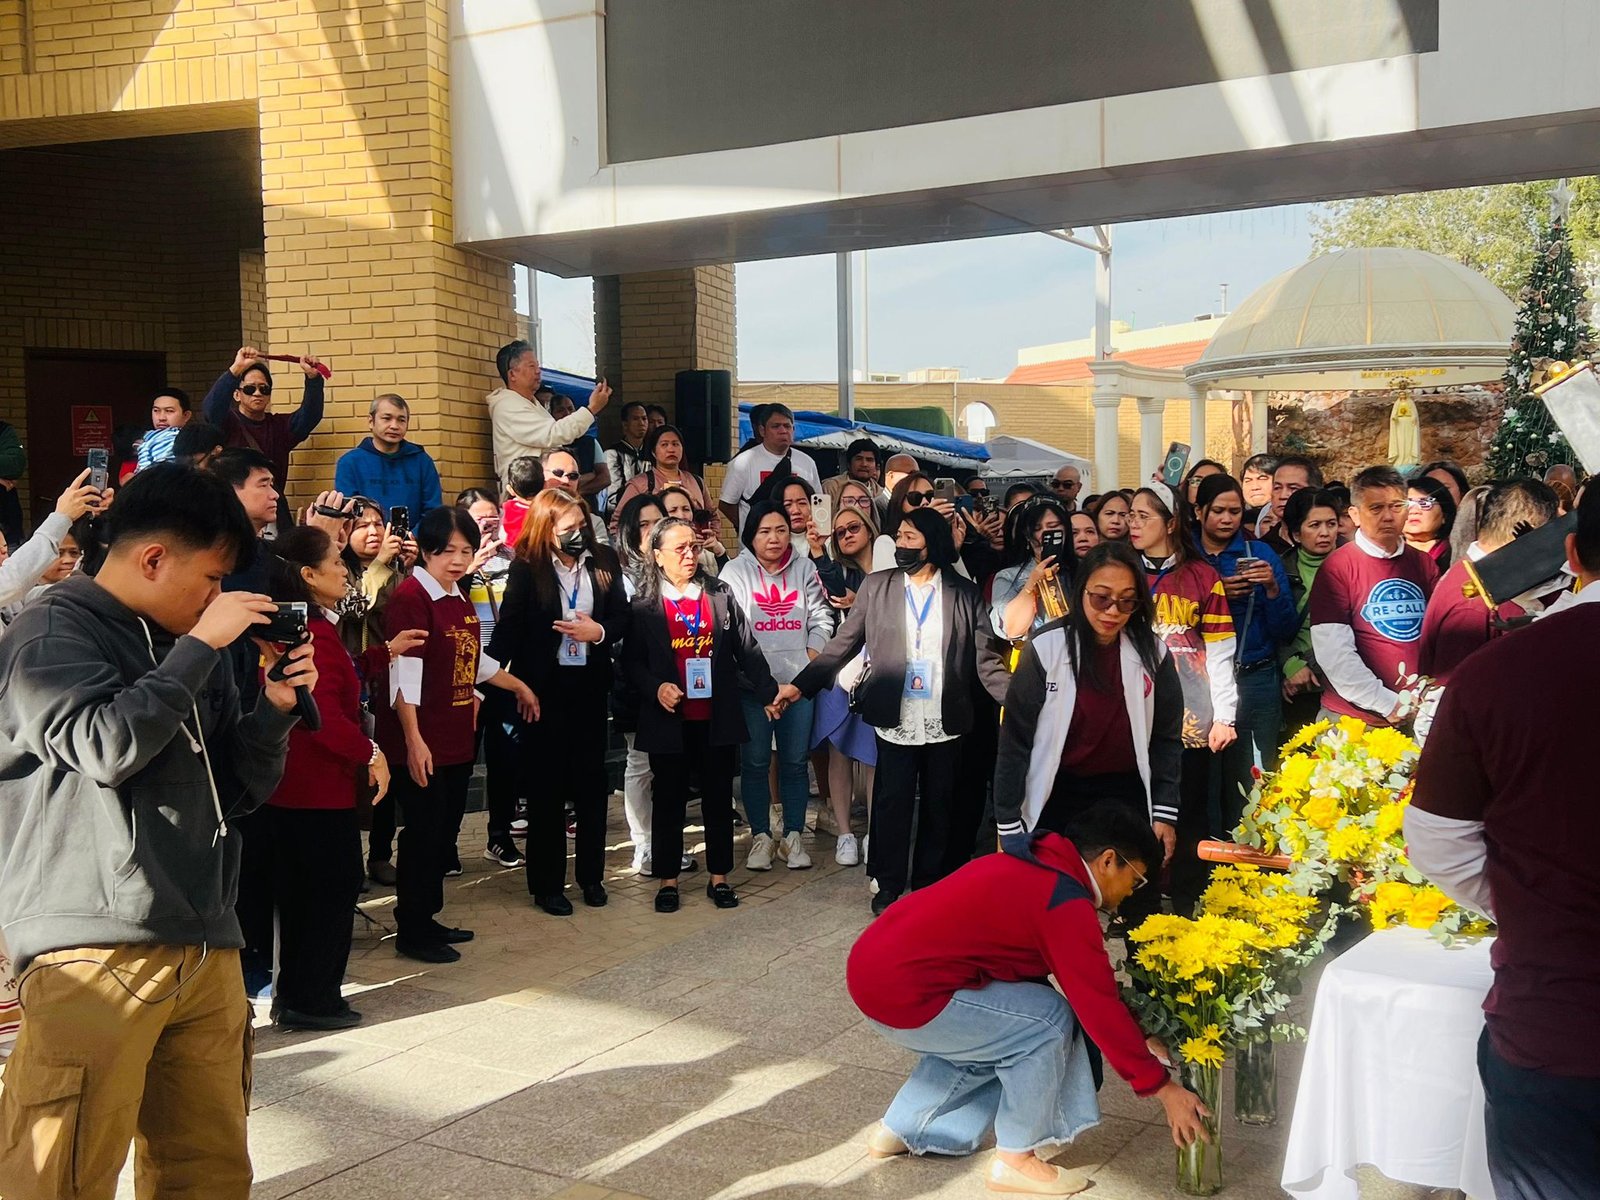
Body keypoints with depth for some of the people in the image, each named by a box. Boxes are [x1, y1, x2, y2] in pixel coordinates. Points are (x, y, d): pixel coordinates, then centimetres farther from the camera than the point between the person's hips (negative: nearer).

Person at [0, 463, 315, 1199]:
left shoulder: (189, 650, 19)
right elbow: (107, 748, -18)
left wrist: (276, 708, 3)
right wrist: (200, 647, -10)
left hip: (204, 946, 7)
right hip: (95, 951, -6)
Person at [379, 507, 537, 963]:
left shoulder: (460, 601, 12)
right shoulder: (410, 597, -14)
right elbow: (404, 673, -20)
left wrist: (519, 686, 34)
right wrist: (413, 740, -24)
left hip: (457, 739, 8)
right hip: (422, 743, -8)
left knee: (443, 834, 14)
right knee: (423, 834, -1)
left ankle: (426, 919, 27)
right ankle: (410, 932, 11)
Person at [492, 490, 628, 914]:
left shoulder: (604, 560, 0)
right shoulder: (526, 568, -8)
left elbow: (622, 617, 3)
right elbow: (509, 630, -10)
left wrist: (598, 632, -16)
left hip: (590, 684, 3)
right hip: (544, 686, -3)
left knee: (591, 778, 11)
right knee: (546, 783, 5)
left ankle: (592, 875, 24)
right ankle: (546, 884, 15)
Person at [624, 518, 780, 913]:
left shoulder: (720, 595, 6)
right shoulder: (644, 605, 0)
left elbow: (746, 650, 6)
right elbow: (631, 661, 0)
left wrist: (769, 691, 1)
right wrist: (656, 688, -16)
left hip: (717, 718, 2)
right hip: (669, 720, -2)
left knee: (719, 798, 9)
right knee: (668, 800, 7)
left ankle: (719, 877, 20)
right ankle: (667, 879, 18)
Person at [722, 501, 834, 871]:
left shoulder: (804, 569, 11)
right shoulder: (736, 571, 3)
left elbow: (821, 617, 11)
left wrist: (812, 656, -2)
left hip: (799, 680, 2)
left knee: (795, 760, 6)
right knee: (755, 762, 1)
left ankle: (794, 835, 16)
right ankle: (760, 836, 12)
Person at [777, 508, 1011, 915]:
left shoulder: (964, 592, 1)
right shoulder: (876, 586, 3)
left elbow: (984, 658, -1)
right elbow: (842, 644, 2)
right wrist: (800, 684, -7)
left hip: (945, 724, 0)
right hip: (895, 723, 0)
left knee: (938, 806, 10)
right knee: (892, 805, 4)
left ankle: (930, 884, 25)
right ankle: (888, 884, 19)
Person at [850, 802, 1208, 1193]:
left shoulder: (1032, 866, 16)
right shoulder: (1065, 902, -13)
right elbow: (1100, 1006, -12)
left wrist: (1139, 1041, 26)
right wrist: (1163, 1088, -4)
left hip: (875, 965, 10)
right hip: (904, 992, -10)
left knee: (989, 1032, 25)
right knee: (1049, 1021, -4)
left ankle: (900, 1130, 29)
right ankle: (1015, 1160, 7)